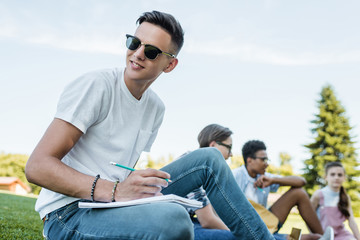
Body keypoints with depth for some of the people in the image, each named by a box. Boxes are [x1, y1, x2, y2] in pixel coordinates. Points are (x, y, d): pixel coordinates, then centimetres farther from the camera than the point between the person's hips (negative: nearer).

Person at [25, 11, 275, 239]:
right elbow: (37, 166, -19)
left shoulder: (156, 107, 9)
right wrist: (114, 191, -30)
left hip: (117, 203, 7)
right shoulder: (96, 86, -13)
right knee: (172, 219, -36)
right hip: (69, 213, -7)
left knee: (209, 159, -1)